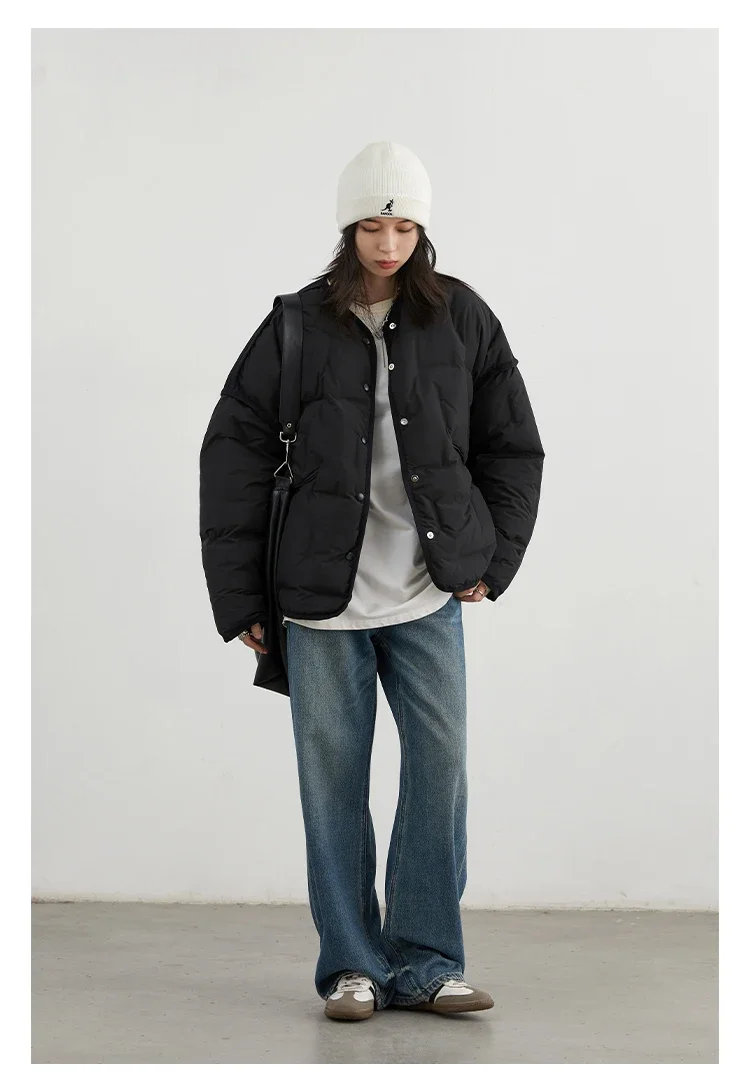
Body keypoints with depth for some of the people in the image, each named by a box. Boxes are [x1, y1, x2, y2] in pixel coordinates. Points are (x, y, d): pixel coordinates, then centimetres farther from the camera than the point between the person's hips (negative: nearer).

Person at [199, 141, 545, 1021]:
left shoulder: (462, 319, 3)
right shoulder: (299, 327, -1)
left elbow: (513, 446, 11)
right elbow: (233, 455, 1)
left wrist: (492, 559, 4)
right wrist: (238, 597, -1)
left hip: (430, 593, 1)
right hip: (324, 596, -1)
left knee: (441, 767, -2)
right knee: (334, 778, 4)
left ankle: (424, 962, 10)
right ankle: (351, 965, 16)